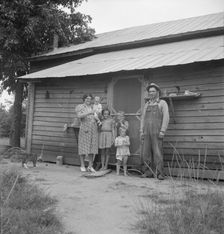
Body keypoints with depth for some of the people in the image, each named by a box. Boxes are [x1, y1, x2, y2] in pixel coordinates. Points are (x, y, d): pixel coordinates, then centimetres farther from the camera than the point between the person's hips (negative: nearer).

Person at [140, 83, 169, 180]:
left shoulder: (162, 103, 3)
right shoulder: (147, 104, 19)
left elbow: (166, 117, -6)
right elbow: (143, 118, 16)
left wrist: (162, 131, -16)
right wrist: (141, 131, 5)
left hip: (157, 132, -5)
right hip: (147, 132, 5)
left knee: (157, 152, -9)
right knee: (146, 152, 2)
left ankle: (159, 173, -4)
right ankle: (148, 172, 9)